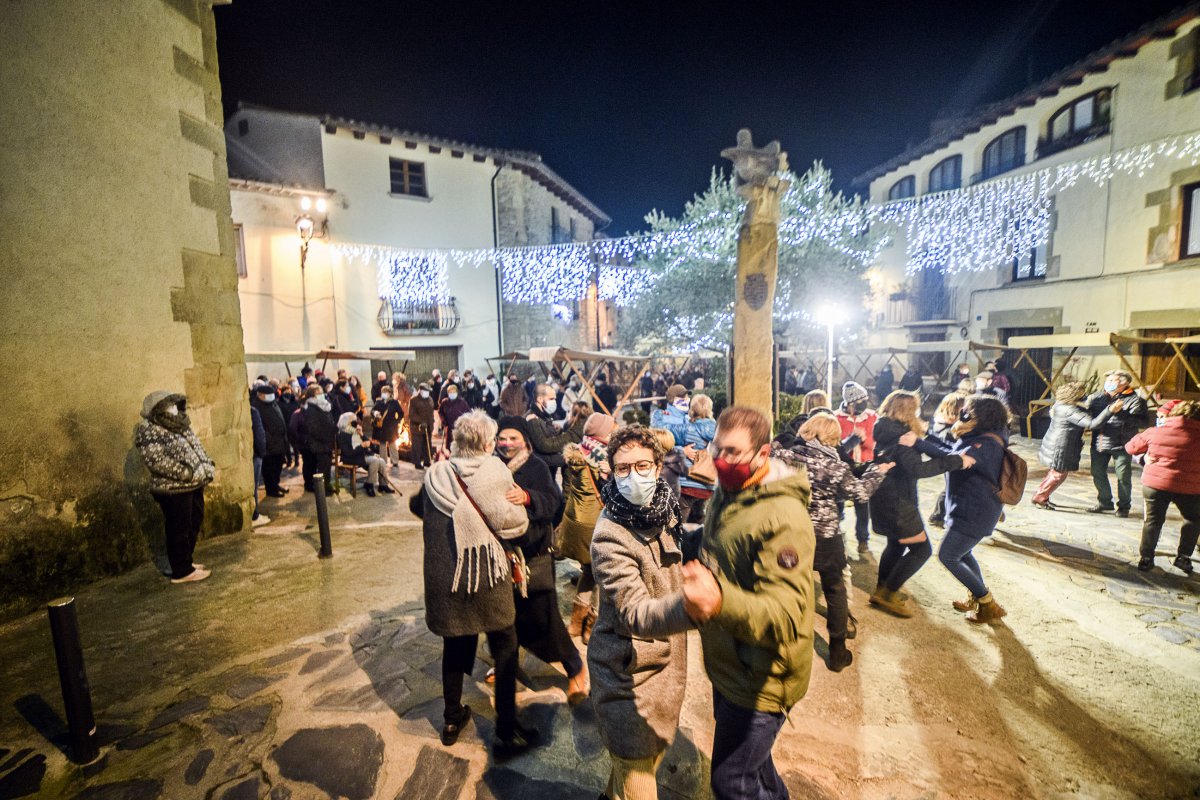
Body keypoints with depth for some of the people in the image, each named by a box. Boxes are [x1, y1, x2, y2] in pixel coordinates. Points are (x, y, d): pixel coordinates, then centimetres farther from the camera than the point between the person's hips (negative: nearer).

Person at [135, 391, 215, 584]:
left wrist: (208, 467, 0)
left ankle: (186, 562, 34)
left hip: (194, 485, 9)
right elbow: (161, 464, -23)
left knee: (194, 525, 19)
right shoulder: (149, 435, -16)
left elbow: (197, 448, 16)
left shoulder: (179, 425, 11)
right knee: (179, 530, 1)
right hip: (173, 490, -9)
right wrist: (193, 474, -24)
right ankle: (182, 572, 13)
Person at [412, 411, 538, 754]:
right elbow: (509, 522, -15)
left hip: (443, 576, 5)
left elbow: (417, 506, 20)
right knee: (504, 648, 12)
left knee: (454, 646, 23)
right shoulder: (493, 471, -13)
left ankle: (451, 719, 39)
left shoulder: (436, 473, 2)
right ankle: (507, 731, 20)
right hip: (487, 575, -5)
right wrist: (518, 503, 3)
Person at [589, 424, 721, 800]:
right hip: (630, 675, -8)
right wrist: (689, 607, -53)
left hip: (666, 663, 8)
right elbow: (635, 615, -35)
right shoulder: (610, 536, -27)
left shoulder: (664, 511, -4)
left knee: (654, 751, 28)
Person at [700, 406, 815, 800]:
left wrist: (720, 599, -51)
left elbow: (787, 615, -37)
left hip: (760, 679, -8)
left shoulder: (783, 518, -28)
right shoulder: (726, 494, 1)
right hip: (728, 665, 8)